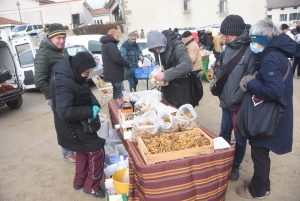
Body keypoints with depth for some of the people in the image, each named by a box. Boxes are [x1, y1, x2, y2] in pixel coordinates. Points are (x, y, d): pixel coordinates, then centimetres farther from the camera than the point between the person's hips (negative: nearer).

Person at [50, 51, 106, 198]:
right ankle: (91, 187, 16)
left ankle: (79, 181, 42)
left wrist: (95, 105, -11)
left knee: (83, 151, 24)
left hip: (78, 124, 10)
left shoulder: (72, 75, 0)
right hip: (73, 127, -10)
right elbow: (65, 111, -37)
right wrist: (90, 111, -29)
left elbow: (86, 91, 8)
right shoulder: (63, 83, -30)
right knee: (96, 151, -1)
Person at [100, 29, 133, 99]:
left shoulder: (106, 44, 18)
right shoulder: (110, 45, -16)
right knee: (120, 93, -8)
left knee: (117, 92, 18)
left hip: (113, 73, 11)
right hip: (114, 74, -11)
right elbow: (118, 59, -24)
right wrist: (129, 64, -11)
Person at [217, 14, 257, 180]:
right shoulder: (228, 48, 4)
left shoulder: (250, 50, -17)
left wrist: (236, 99, -20)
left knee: (240, 138, 12)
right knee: (224, 134, 19)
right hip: (226, 101, 6)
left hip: (241, 104, -6)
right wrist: (217, 71, -1)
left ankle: (236, 165, 32)